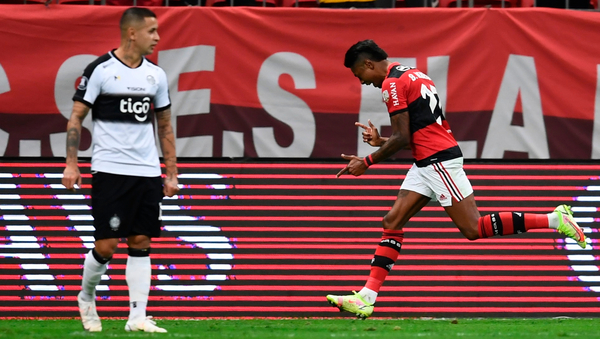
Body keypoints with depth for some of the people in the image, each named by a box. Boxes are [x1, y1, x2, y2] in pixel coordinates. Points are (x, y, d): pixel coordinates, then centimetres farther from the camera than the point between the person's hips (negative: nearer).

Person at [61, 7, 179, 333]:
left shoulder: (156, 75, 11)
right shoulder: (100, 70, -6)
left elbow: (164, 126, 18)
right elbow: (76, 116, -3)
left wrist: (172, 173, 13)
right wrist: (71, 164, -10)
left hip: (147, 172, 5)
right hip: (109, 169, -5)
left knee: (141, 243, 1)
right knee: (106, 246, -6)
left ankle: (138, 317, 2)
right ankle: (86, 297, 21)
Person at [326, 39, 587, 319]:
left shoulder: (392, 84, -10)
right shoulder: (411, 74, 19)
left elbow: (402, 138, -15)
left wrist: (367, 162, -6)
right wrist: (381, 141, 20)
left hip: (439, 161, -11)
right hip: (428, 163, 11)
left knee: (472, 229, -9)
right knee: (392, 222, 4)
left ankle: (555, 219, -7)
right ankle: (366, 297, -1)